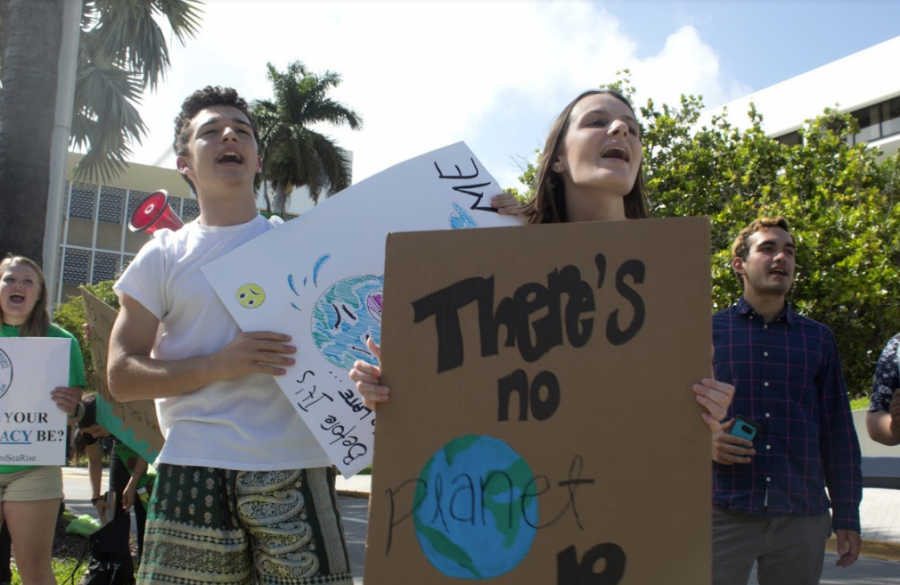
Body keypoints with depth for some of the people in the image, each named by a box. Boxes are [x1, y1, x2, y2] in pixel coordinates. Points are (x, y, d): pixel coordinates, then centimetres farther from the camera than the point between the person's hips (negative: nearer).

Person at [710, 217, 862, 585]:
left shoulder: (818, 339, 12)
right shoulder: (709, 331, 5)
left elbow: (838, 434, 12)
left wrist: (847, 516, 8)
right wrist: (704, 440, -13)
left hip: (802, 521, 3)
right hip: (724, 513, -2)